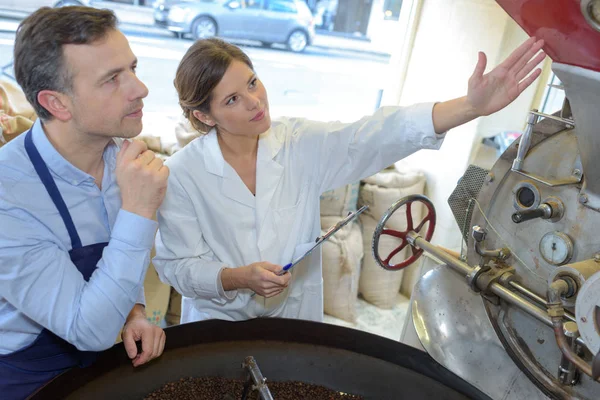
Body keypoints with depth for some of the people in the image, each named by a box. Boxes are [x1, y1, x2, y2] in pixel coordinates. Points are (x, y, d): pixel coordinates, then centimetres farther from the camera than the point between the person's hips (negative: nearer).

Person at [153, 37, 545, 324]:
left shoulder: (301, 144, -12)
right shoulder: (182, 173, -16)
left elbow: (373, 137, -25)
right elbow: (176, 264, -12)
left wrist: (472, 106, -37)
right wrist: (237, 278, -30)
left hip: (298, 319, 2)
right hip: (219, 331, -1)